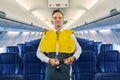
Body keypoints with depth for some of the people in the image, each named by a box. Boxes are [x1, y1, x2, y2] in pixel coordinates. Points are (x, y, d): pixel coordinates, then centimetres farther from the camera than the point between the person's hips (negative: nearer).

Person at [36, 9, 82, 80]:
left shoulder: (70, 34, 7)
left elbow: (78, 49, 15)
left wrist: (74, 57, -5)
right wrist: (48, 60, -11)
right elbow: (39, 52, 7)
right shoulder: (46, 35, 7)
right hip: (51, 68, 0)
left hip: (65, 69, 0)